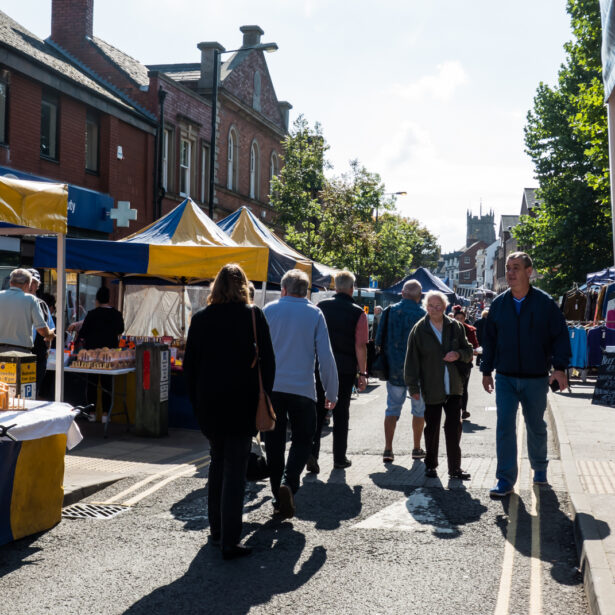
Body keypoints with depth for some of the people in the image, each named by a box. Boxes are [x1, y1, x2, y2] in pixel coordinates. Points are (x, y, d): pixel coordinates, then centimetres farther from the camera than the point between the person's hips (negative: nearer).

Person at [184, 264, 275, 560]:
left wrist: (196, 402, 13)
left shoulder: (200, 318, 3)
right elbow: (267, 361, -5)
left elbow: (189, 364, 6)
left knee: (217, 463, 19)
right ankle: (229, 541, -3)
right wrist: (263, 397, 4)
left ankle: (216, 530, 26)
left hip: (209, 403, 3)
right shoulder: (253, 315, -6)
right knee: (235, 469, -1)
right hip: (242, 404, -3)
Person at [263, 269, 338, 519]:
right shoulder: (315, 314, 1)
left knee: (274, 442, 11)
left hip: (271, 387, 2)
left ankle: (278, 498, 15)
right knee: (302, 440, 10)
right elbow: (326, 356, 0)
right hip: (302, 388, -1)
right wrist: (331, 392, 7)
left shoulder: (269, 310, 3)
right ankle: (288, 483, -14)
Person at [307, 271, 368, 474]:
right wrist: (363, 373, -2)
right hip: (345, 369, -1)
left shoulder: (321, 307, 3)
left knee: (318, 410, 6)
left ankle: (311, 451, -10)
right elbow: (360, 346, -8)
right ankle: (339, 458, 16)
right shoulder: (358, 313, -5)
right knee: (341, 413, 9)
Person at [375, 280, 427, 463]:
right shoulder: (422, 315, -9)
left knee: (392, 409, 8)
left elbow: (378, 340, 4)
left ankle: (388, 450, 2)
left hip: (394, 370, 2)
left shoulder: (390, 311, -1)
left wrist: (384, 363, 15)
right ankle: (417, 449, 19)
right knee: (419, 410, 13)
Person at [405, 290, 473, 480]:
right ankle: (430, 465, 23)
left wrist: (458, 354, -11)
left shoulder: (455, 327, 5)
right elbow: (412, 360, -1)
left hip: (453, 387, 2)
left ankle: (455, 468, 9)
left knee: (454, 428, 0)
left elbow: (468, 352, 13)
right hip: (431, 389, -2)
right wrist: (413, 387, -5)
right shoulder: (419, 330, -2)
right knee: (432, 428, 8)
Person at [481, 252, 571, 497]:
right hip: (505, 378, 1)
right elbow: (489, 339, 11)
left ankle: (539, 467, 37)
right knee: (505, 427, -6)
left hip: (536, 379, -1)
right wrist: (487, 370, 10)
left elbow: (560, 336, -3)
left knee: (536, 426, 14)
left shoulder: (545, 303, -5)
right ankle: (506, 479, -2)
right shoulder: (499, 304, 3)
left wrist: (559, 367, -13)